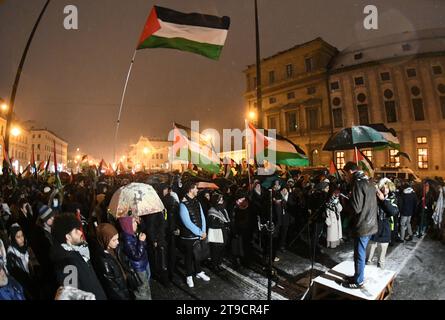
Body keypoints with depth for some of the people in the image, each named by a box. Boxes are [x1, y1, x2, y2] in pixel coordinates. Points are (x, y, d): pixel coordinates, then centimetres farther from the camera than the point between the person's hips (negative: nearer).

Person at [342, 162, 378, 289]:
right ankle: (358, 276, 33)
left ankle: (358, 282, 18)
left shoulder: (358, 184, -20)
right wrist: (350, 199, 8)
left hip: (362, 226, -9)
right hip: (370, 224, 9)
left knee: (359, 254, 4)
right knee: (361, 253, 20)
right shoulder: (368, 182, 10)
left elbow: (356, 208, -23)